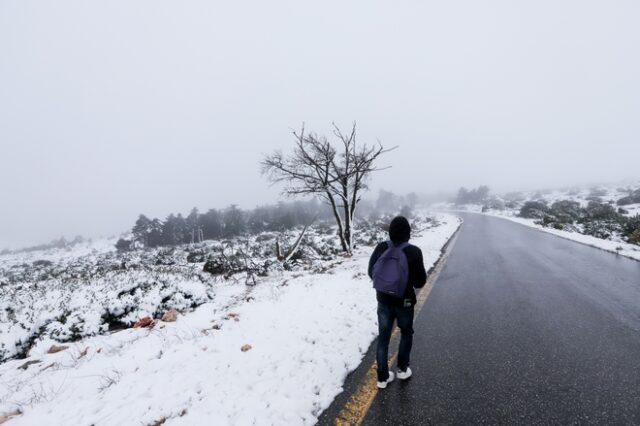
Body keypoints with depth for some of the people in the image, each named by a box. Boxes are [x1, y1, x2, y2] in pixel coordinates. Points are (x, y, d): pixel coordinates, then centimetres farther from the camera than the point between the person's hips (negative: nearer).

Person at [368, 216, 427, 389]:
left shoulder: (381, 248, -10)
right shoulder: (414, 252, -18)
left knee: (383, 337, 13)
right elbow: (420, 282, -12)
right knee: (406, 333, 24)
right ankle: (402, 368, 31)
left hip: (383, 300, 2)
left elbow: (371, 273, 1)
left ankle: (383, 377, 20)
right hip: (405, 301, -2)